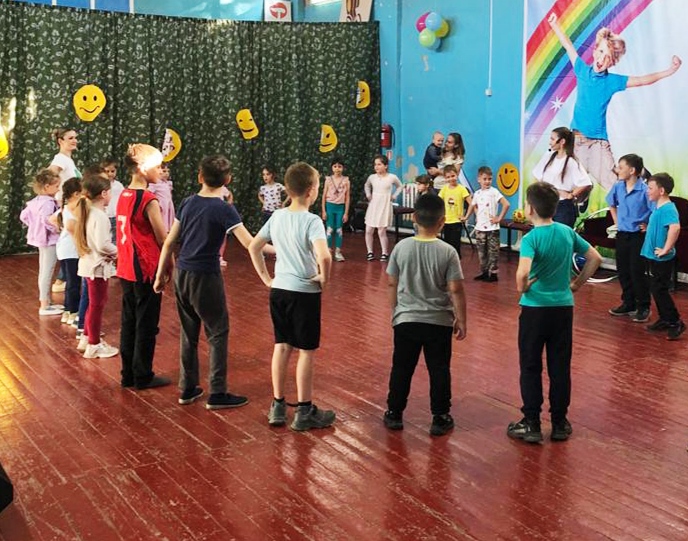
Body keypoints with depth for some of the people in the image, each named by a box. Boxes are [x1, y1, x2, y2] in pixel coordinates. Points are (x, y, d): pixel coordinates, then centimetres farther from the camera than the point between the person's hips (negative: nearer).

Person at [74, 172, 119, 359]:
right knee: (97, 305, 2)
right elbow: (102, 245, -28)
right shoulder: (100, 216, -21)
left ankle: (87, 338, 32)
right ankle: (94, 345, 12)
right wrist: (117, 251, -11)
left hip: (89, 263, 9)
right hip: (98, 266, -9)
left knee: (95, 302, 22)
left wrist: (111, 251, 7)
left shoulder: (88, 212, 8)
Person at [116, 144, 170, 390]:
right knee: (147, 325, 3)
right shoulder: (149, 200, -17)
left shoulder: (123, 196, 7)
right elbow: (163, 240, -14)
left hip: (126, 269, 8)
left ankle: (129, 374, 22)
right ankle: (143, 376, 12)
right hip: (146, 270, -8)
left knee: (129, 322, 14)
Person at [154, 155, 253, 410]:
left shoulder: (188, 203, 4)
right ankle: (217, 394, 6)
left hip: (181, 274, 6)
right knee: (218, 334, 4)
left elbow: (169, 242, 8)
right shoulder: (224, 210, -13)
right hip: (205, 277, -6)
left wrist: (160, 274, 15)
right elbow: (250, 244, -20)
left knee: (188, 333, 15)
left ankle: (188, 389, 23)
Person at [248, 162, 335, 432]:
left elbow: (253, 247, 10)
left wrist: (266, 278, 14)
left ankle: (278, 407, 23)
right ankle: (304, 412, 14)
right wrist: (324, 278, -13)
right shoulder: (312, 221, -16)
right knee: (307, 351, 5)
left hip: (279, 289, 6)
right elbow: (324, 256, -31)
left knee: (282, 346, 15)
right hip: (305, 292, -6)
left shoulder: (277, 216, 4)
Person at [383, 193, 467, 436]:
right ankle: (440, 418, 17)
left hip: (406, 320, 2)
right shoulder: (448, 251, -12)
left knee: (401, 368, 13)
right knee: (439, 370, 10)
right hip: (439, 322, -1)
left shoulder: (401, 247, -6)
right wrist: (461, 320, 0)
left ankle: (394, 414, 23)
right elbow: (456, 290, -11)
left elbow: (392, 284, 2)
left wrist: (395, 312, 16)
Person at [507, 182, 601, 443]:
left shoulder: (531, 238, -16)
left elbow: (523, 272, -32)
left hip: (535, 308, -5)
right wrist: (577, 284, 12)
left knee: (530, 368, 7)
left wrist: (521, 288, -12)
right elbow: (595, 258, 8)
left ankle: (531, 424, 12)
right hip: (564, 307, 5)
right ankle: (560, 423, 20)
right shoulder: (567, 232, 1)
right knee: (560, 367, 12)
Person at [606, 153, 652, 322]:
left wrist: (649, 226, -12)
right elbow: (611, 204, 22)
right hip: (622, 234, 6)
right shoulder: (618, 187, 1)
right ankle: (628, 304, 26)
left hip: (638, 236, -6)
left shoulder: (644, 190, -19)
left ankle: (643, 307, 11)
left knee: (637, 272, -2)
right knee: (623, 271, 13)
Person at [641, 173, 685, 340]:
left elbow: (675, 227, -38)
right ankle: (665, 320, 26)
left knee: (659, 290, -5)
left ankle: (676, 323, 2)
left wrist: (666, 249, -32)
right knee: (656, 289, 16)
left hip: (662, 259, -10)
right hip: (655, 257, 10)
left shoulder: (668, 209, -21)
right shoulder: (659, 207, 10)